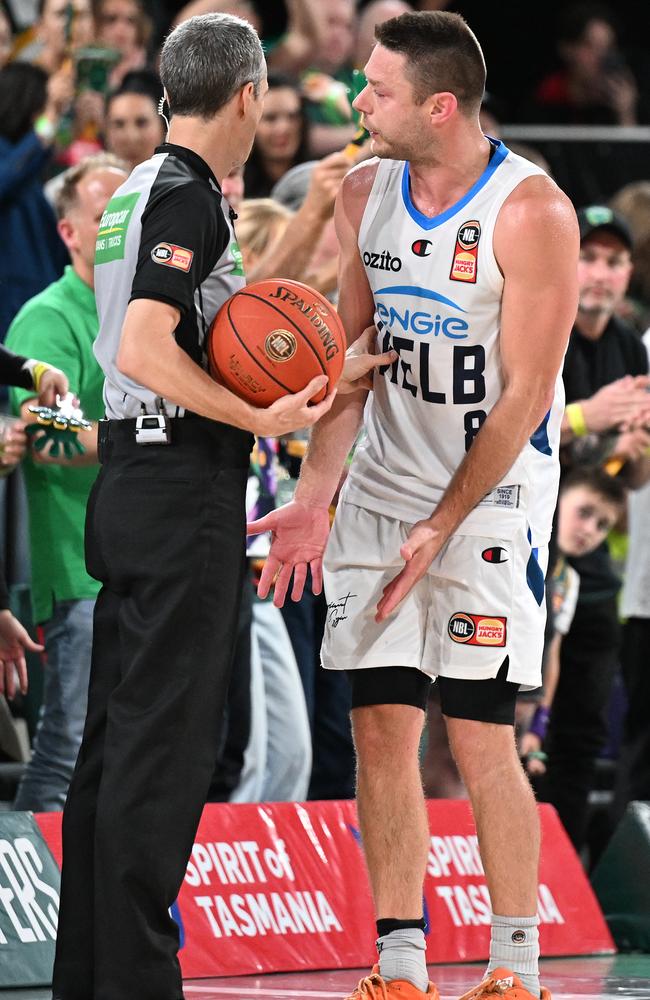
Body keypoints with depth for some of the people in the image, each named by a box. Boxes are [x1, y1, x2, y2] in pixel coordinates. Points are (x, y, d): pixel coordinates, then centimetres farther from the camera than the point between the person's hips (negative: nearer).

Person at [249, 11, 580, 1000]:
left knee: (478, 733, -8)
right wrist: (314, 498, 0)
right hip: (382, 489, 6)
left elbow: (526, 393, -15)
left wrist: (443, 526, -14)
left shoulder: (531, 212, -16)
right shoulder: (365, 194, 3)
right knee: (381, 725, 1)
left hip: (494, 491, -5)